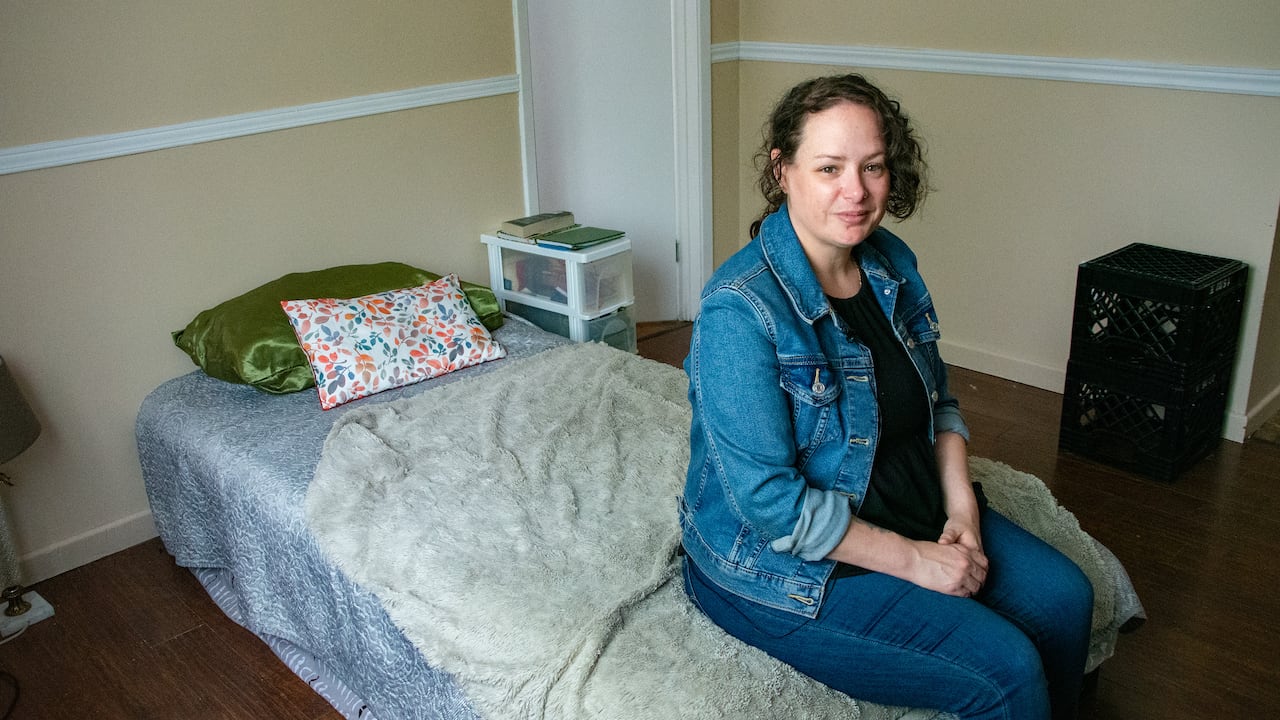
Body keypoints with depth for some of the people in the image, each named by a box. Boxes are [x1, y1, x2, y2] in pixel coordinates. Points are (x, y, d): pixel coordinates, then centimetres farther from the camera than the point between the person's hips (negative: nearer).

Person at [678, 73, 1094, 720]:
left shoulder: (891, 262, -2)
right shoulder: (739, 309, -27)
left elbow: (936, 398, 10)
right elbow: (772, 503, -27)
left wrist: (960, 505, -5)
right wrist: (913, 559, -20)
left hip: (909, 508, 8)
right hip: (781, 563, -8)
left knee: (1064, 599, 3)